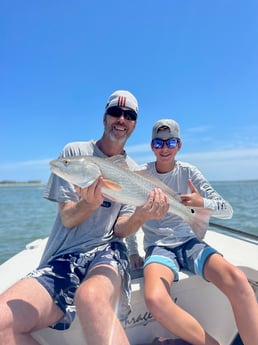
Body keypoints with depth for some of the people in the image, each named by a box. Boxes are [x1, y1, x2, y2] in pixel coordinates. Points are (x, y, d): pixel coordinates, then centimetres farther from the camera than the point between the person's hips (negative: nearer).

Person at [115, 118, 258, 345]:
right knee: (155, 299, -32)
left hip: (188, 242, 1)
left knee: (237, 280, -28)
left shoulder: (188, 172, 0)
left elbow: (227, 211, -3)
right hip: (157, 246, -1)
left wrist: (202, 202, -23)